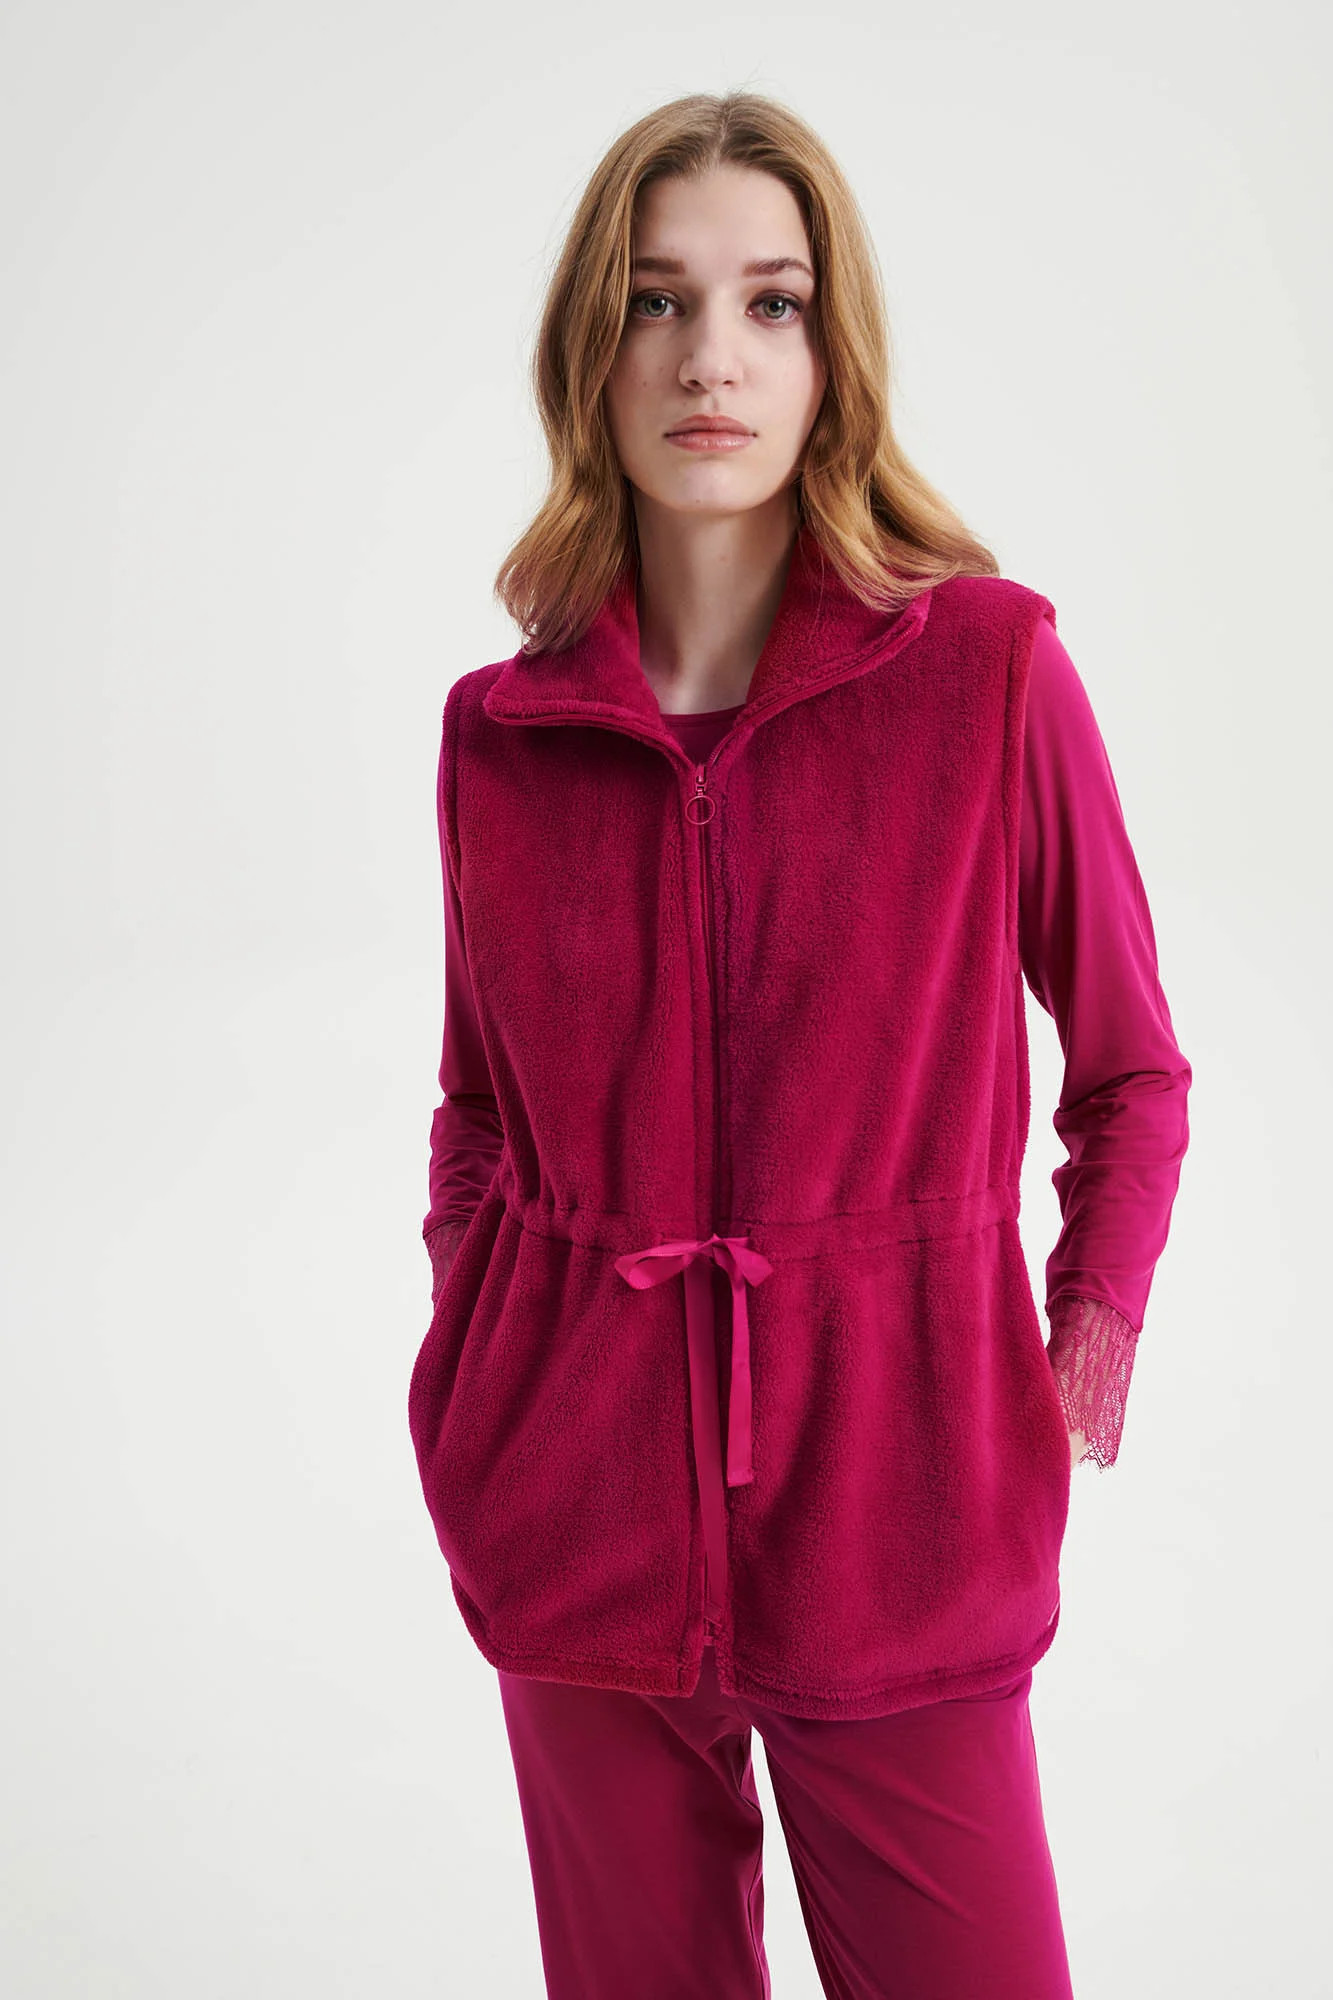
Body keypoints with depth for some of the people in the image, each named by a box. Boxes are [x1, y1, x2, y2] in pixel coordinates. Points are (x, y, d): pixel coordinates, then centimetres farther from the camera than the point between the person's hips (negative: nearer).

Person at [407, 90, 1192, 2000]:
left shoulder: (991, 666, -8)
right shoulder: (500, 728, 0)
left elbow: (1129, 1072, 4)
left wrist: (1089, 1343, -4)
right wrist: (471, 1382, 5)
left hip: (896, 1500, -2)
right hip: (578, 1513, 2)